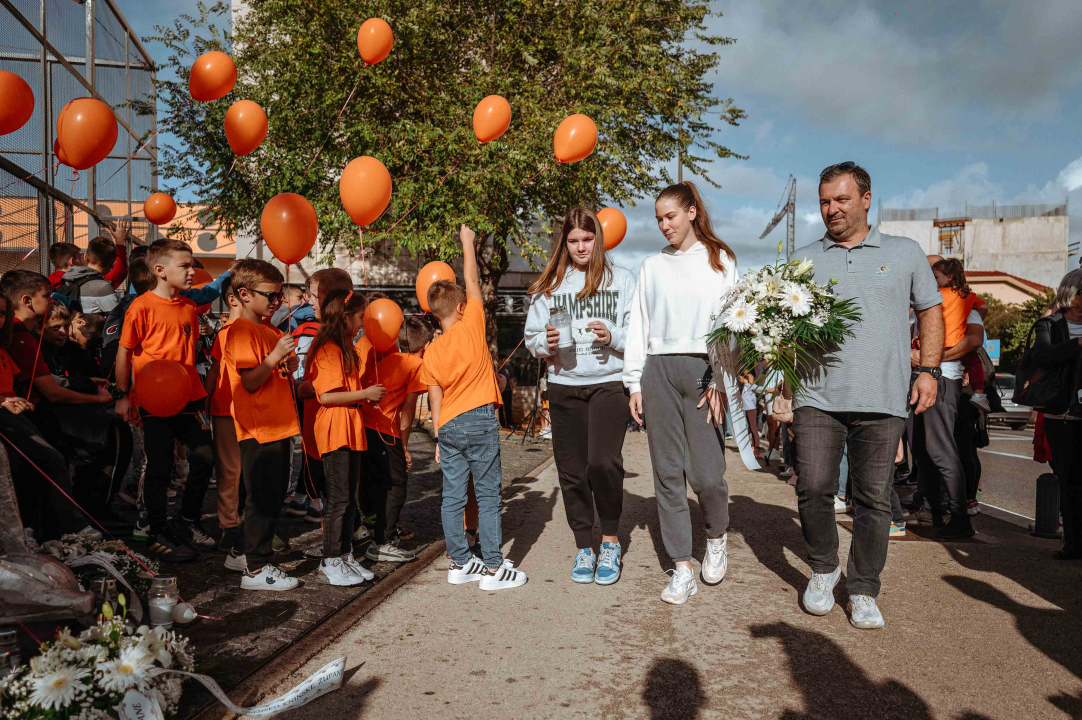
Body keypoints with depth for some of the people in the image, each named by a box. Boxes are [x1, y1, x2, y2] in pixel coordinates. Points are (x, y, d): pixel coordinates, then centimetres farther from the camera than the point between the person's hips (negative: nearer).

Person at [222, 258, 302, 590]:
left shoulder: (270, 331, 18)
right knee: (263, 499, -5)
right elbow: (250, 382, -17)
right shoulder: (241, 331, -11)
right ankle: (255, 570, 4)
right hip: (258, 429, -10)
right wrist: (275, 356, -26)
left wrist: (288, 367, 5)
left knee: (273, 497, 15)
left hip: (278, 426, 10)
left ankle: (257, 559, 26)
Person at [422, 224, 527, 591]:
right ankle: (493, 568, 3)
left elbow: (436, 398, 8)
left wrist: (439, 437, 14)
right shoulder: (472, 326, -6)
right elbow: (472, 281, 4)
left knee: (453, 497, 9)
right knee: (488, 495, 0)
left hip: (448, 426, 5)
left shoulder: (431, 353, 6)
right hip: (479, 420, -5)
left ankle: (460, 563, 16)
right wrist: (467, 241, 11)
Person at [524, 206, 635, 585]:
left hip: (610, 381, -3)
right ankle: (584, 547, 22)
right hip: (564, 386, 3)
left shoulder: (621, 279, 6)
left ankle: (611, 540, 5)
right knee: (572, 471, 5)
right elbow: (531, 337, 13)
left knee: (603, 461, -18)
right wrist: (547, 342, -8)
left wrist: (613, 336, -17)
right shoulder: (548, 285, 12)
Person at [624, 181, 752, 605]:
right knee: (667, 471, 1)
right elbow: (638, 326, 14)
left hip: (702, 368, -2)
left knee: (706, 472, -7)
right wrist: (634, 383, 7)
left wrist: (720, 380, -7)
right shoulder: (652, 267, 16)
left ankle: (717, 537, 25)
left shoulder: (720, 261, 9)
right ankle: (682, 569, 10)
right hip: (658, 369, 3)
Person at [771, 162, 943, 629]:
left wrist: (929, 369, 1)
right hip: (817, 397, 1)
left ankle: (863, 591, 19)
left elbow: (930, 313, 14)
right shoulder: (803, 259, 12)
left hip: (883, 398, 0)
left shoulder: (905, 254, 12)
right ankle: (822, 568, 20)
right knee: (813, 488, -6)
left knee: (874, 499, 3)